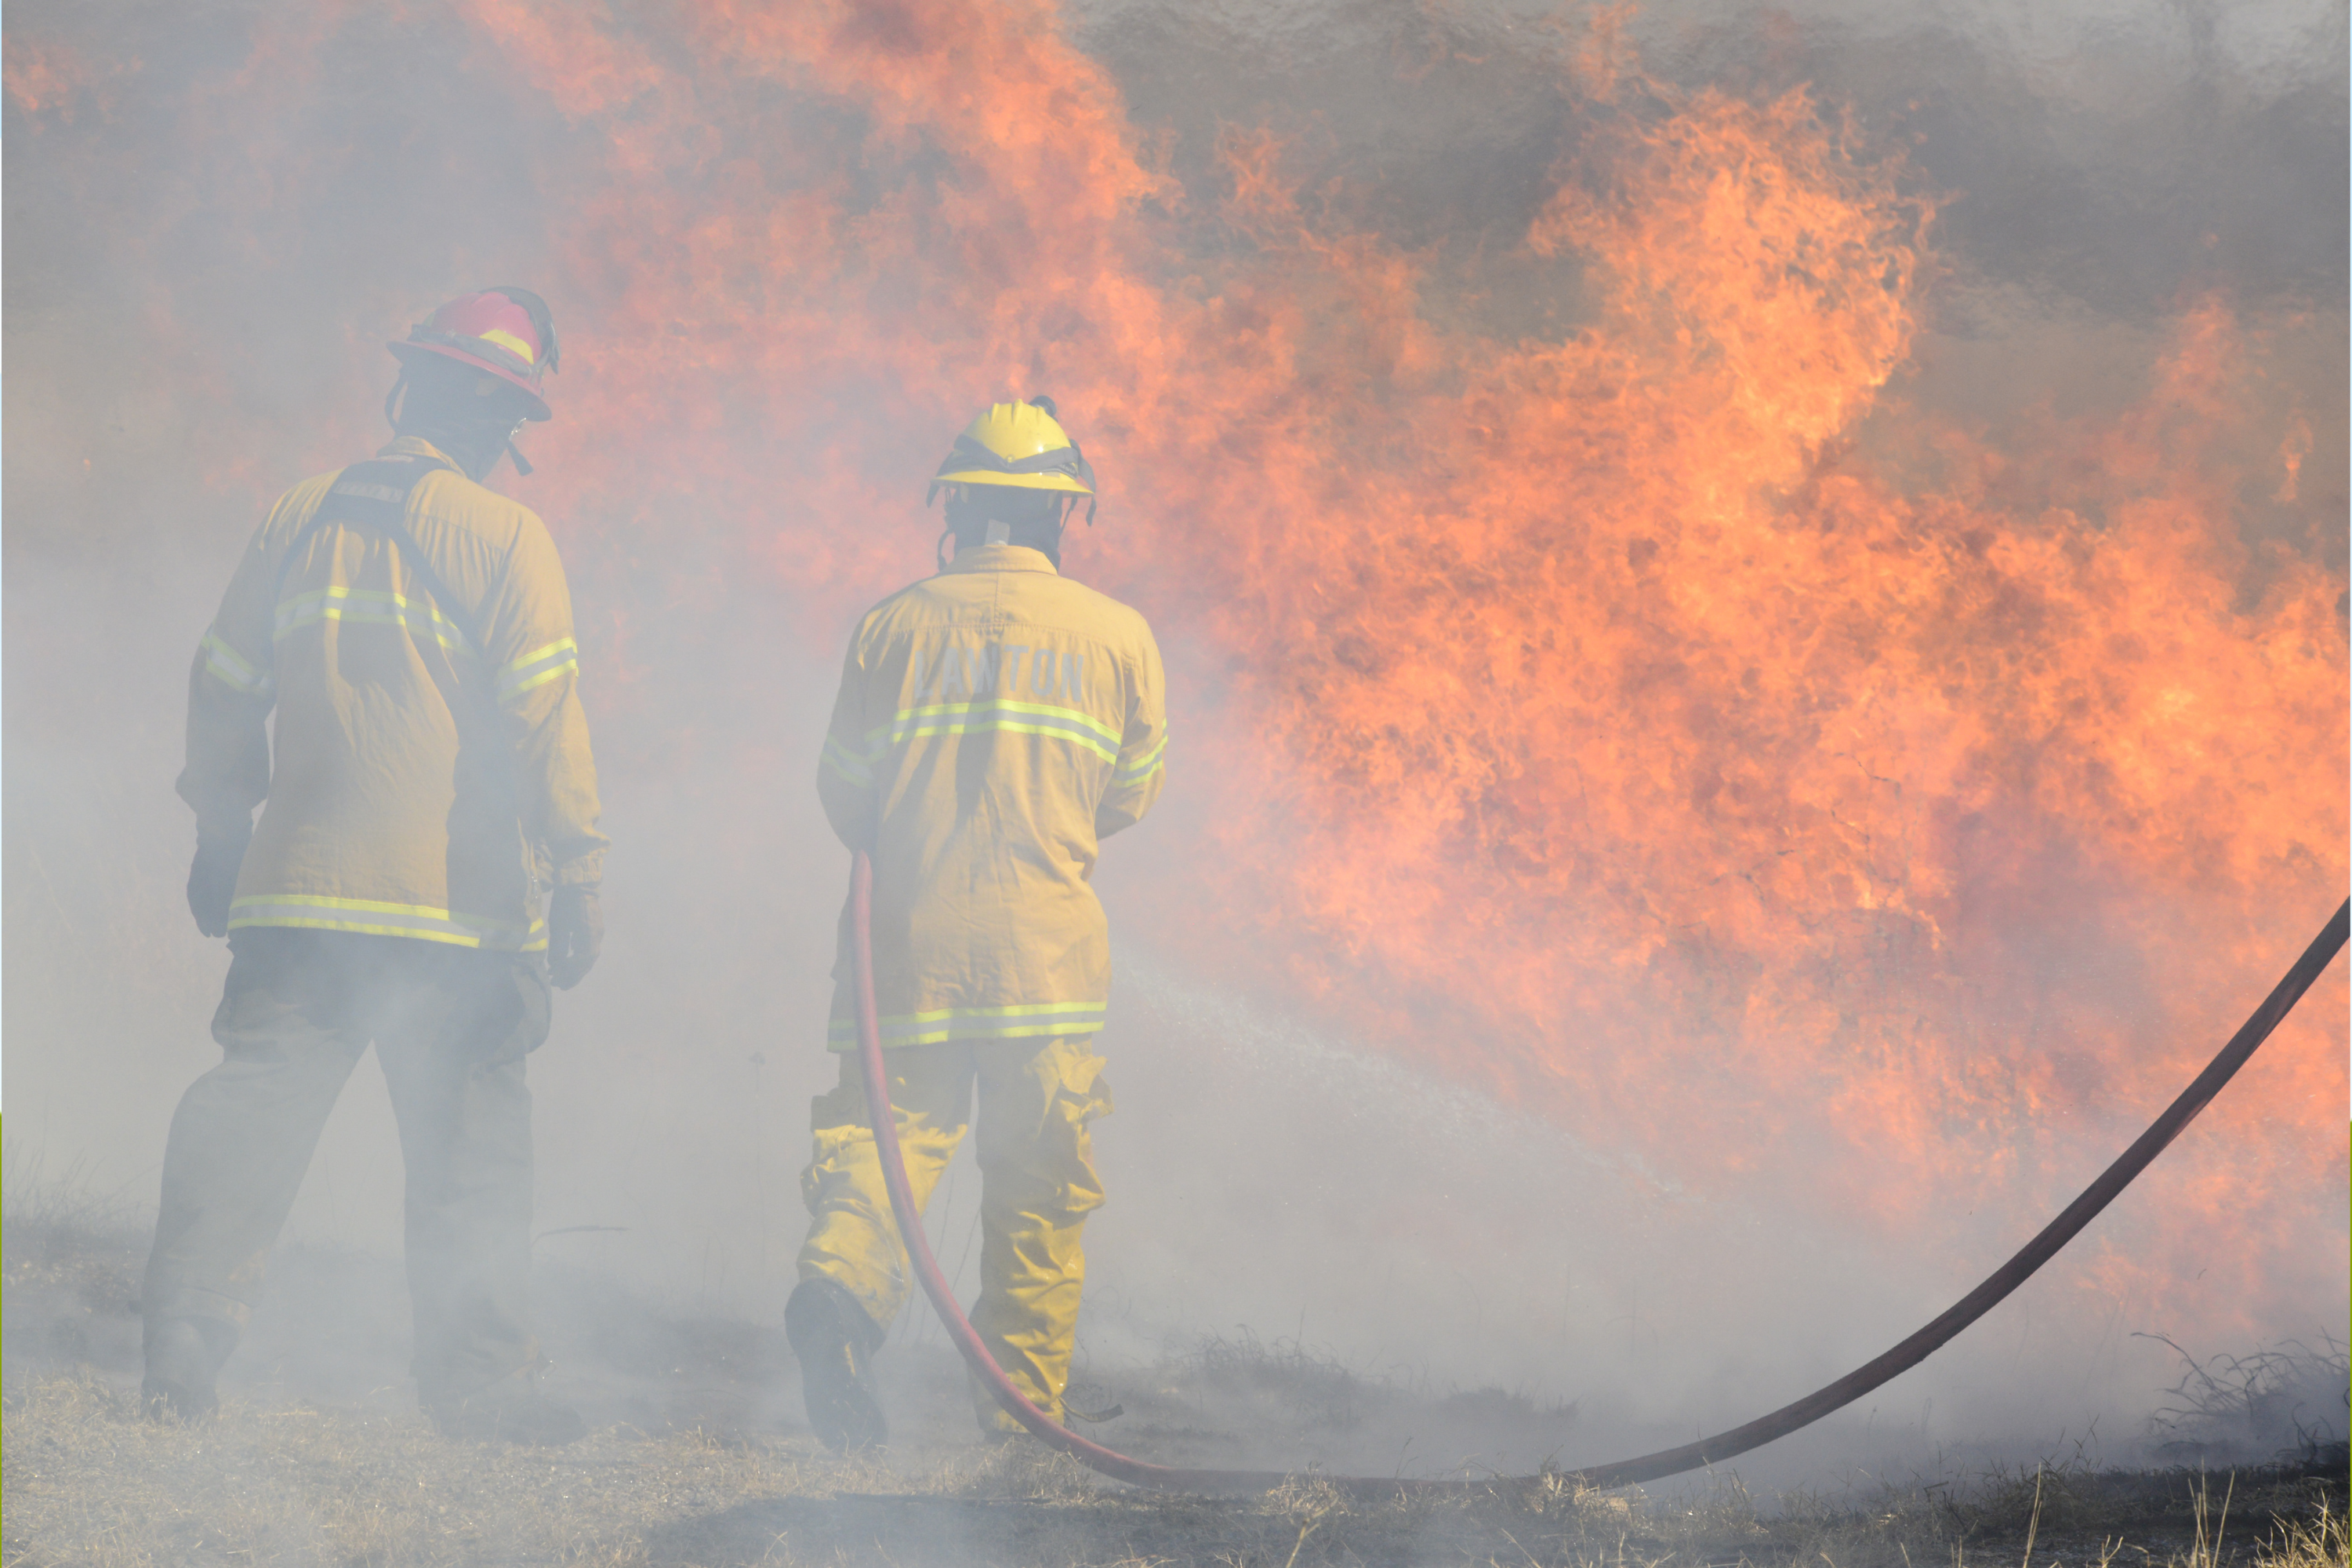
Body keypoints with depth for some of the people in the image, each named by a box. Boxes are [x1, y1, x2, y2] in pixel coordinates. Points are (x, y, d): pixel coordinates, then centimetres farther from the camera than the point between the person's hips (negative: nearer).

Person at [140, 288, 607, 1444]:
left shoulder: (297, 521, 9)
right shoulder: (505, 538, -5)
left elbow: (223, 689, 18)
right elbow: (543, 717, -9)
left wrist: (219, 837, 29)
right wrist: (576, 871, -5)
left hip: (298, 890, 4)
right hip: (456, 906, -4)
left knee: (255, 1099, 7)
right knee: (469, 1140, 4)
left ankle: (186, 1330, -3)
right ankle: (474, 1373, 7)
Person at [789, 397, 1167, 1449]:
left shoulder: (896, 625, 3)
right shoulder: (1117, 635, 3)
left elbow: (843, 788, 7)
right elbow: (1131, 793, 12)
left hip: (907, 930, 0)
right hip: (1046, 942, 0)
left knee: (888, 1125, 2)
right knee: (1039, 1176, 9)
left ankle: (842, 1285, -26)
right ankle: (1022, 1392, 14)